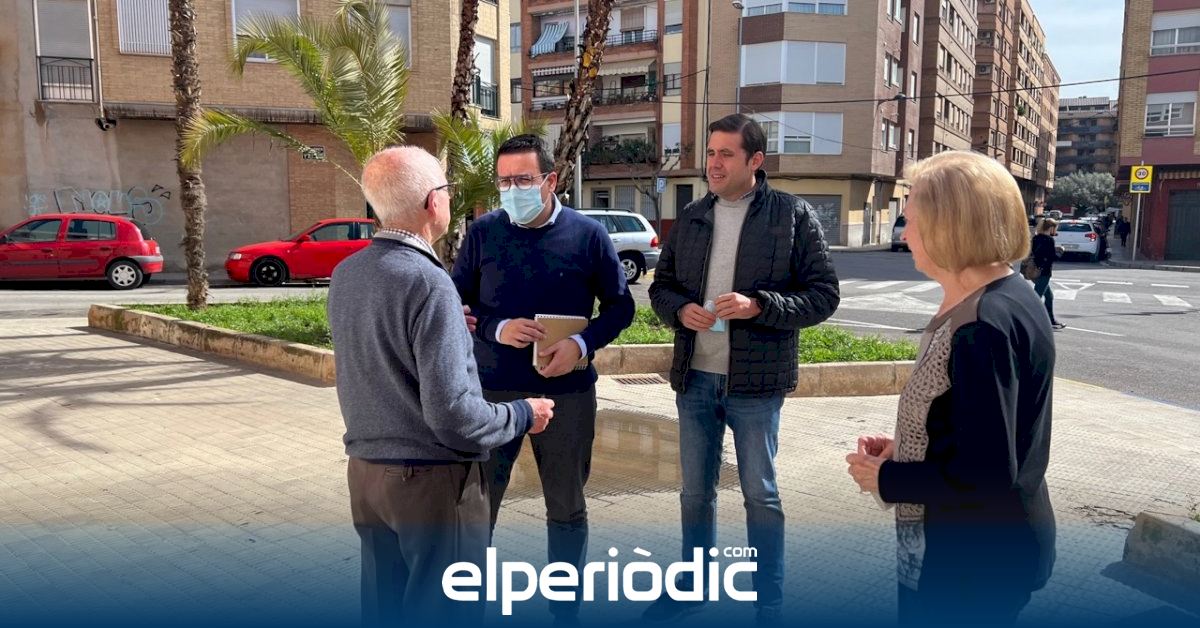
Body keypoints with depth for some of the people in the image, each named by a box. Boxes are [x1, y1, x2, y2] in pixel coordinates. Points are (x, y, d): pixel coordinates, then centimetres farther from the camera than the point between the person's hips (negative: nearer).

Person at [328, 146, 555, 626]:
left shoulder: (345, 273, 2)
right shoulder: (428, 283, -21)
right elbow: (452, 415, -23)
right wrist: (523, 415, -7)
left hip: (365, 469, 7)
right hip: (431, 478, -7)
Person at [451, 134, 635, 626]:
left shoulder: (588, 235, -4)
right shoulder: (483, 232, -1)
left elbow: (620, 305, 2)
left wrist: (582, 344, -15)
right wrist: (497, 329, -15)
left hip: (567, 392, 0)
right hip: (493, 390, 1)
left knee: (567, 507, 13)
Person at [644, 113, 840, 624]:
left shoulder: (793, 215, -6)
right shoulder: (691, 218, 8)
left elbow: (823, 295, -7)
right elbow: (661, 285, 13)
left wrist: (758, 306, -21)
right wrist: (680, 309, -9)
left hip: (755, 381, -4)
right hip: (694, 378, 5)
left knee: (761, 495, 8)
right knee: (695, 491, 16)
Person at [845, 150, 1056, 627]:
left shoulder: (983, 327, -27)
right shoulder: (1008, 300, 6)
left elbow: (985, 476, -28)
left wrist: (886, 479, -15)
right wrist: (903, 448, 4)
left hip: (972, 557, -9)